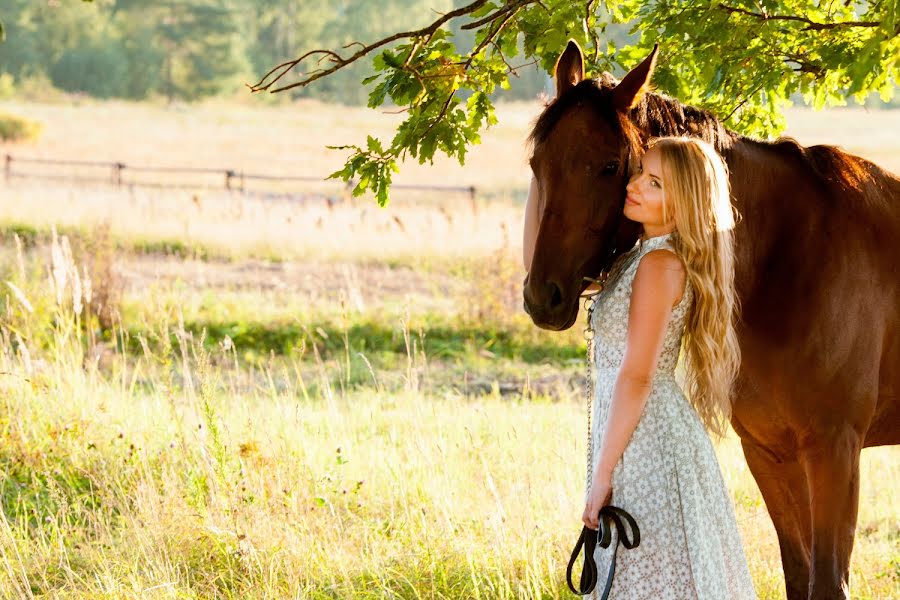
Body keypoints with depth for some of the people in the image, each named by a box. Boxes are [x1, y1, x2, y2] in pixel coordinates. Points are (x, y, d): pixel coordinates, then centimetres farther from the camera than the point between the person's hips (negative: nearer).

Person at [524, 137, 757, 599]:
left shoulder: (660, 264, -16)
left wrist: (602, 474, -19)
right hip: (644, 437, 10)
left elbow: (637, 376, -20)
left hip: (648, 444, -10)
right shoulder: (636, 257, 11)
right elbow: (539, 262, 17)